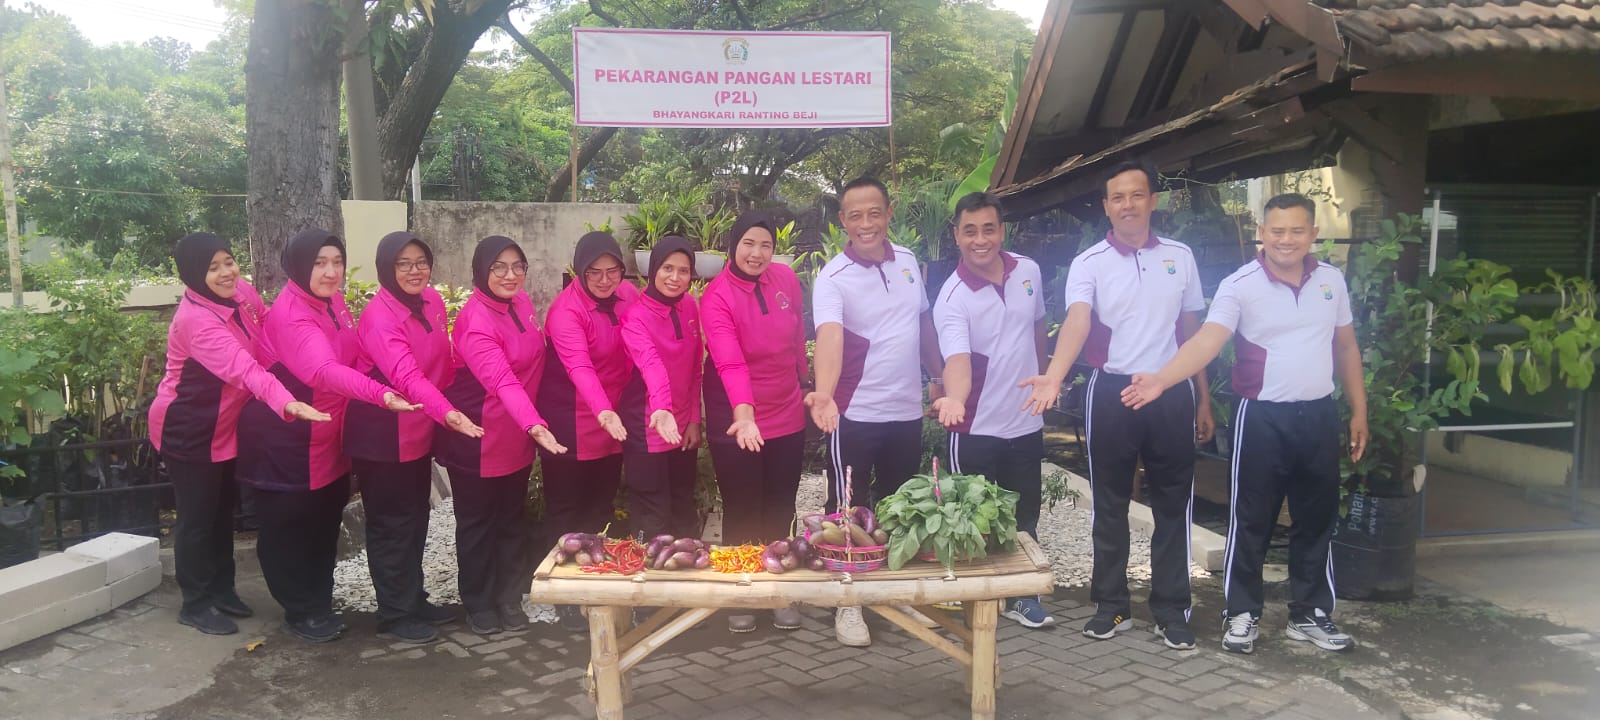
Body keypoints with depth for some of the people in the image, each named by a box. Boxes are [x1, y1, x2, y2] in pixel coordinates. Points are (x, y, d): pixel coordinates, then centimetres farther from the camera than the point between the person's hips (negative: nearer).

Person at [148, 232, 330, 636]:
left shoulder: (240, 292, -7)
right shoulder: (196, 320, -30)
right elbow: (243, 369, -44)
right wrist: (287, 404, -58)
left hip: (223, 425, 8)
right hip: (187, 430, -8)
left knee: (223, 510, 18)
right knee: (198, 517, 4)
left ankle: (222, 590, 34)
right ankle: (195, 604, 20)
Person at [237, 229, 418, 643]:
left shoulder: (333, 303, 1)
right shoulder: (290, 315, -26)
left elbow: (351, 357, 10)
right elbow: (325, 370, -43)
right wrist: (381, 395, -57)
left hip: (327, 437, 8)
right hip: (285, 439, -8)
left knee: (325, 521, 17)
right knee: (288, 525, 7)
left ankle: (320, 604, 32)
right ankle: (300, 612, 22)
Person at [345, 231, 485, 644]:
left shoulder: (433, 302, 2)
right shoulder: (379, 316, -22)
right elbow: (406, 374, -37)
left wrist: (440, 415, 4)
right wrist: (447, 412, -51)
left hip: (418, 431, 8)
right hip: (382, 437, -7)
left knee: (416, 518, 17)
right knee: (392, 524, 3)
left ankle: (414, 600, 32)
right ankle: (394, 617, 14)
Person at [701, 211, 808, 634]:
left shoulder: (786, 279, -4)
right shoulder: (716, 297, -18)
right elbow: (730, 362, -32)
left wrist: (803, 383, 19)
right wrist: (744, 414, -44)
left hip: (787, 417, 4)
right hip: (736, 421, -4)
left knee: (781, 511, 14)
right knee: (742, 515, 7)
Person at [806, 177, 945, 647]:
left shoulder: (908, 261, 3)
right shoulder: (833, 278, -15)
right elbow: (829, 337, -32)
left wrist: (938, 377, 18)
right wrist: (824, 394, -47)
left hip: (907, 412, 6)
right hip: (855, 414, -5)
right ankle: (847, 605, 19)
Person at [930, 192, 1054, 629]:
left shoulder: (1028, 271, -2)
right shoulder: (952, 298, -18)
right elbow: (957, 358, -34)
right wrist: (954, 398, -53)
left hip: (1026, 422, 5)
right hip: (976, 429, -5)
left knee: (1025, 518, 16)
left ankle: (1021, 595, 33)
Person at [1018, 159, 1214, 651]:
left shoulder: (1180, 257, 6)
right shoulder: (1089, 263, -3)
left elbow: (1192, 331, 13)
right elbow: (1078, 322, -21)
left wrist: (1203, 400, 13)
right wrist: (1054, 376, -39)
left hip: (1171, 393, 2)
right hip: (1112, 393, -2)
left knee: (1172, 505, 7)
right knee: (1110, 505, 7)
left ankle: (1171, 609, 18)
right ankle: (1111, 606, 18)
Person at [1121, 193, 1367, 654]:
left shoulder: (1331, 280, 4)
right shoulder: (1240, 286, -11)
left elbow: (1346, 348, 14)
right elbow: (1206, 341, -24)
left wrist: (1359, 410, 13)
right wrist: (1162, 379, -40)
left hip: (1319, 415, 5)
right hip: (1264, 417, -4)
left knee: (1316, 519, 13)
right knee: (1252, 521, 4)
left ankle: (1310, 614, 28)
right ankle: (1242, 614, 17)